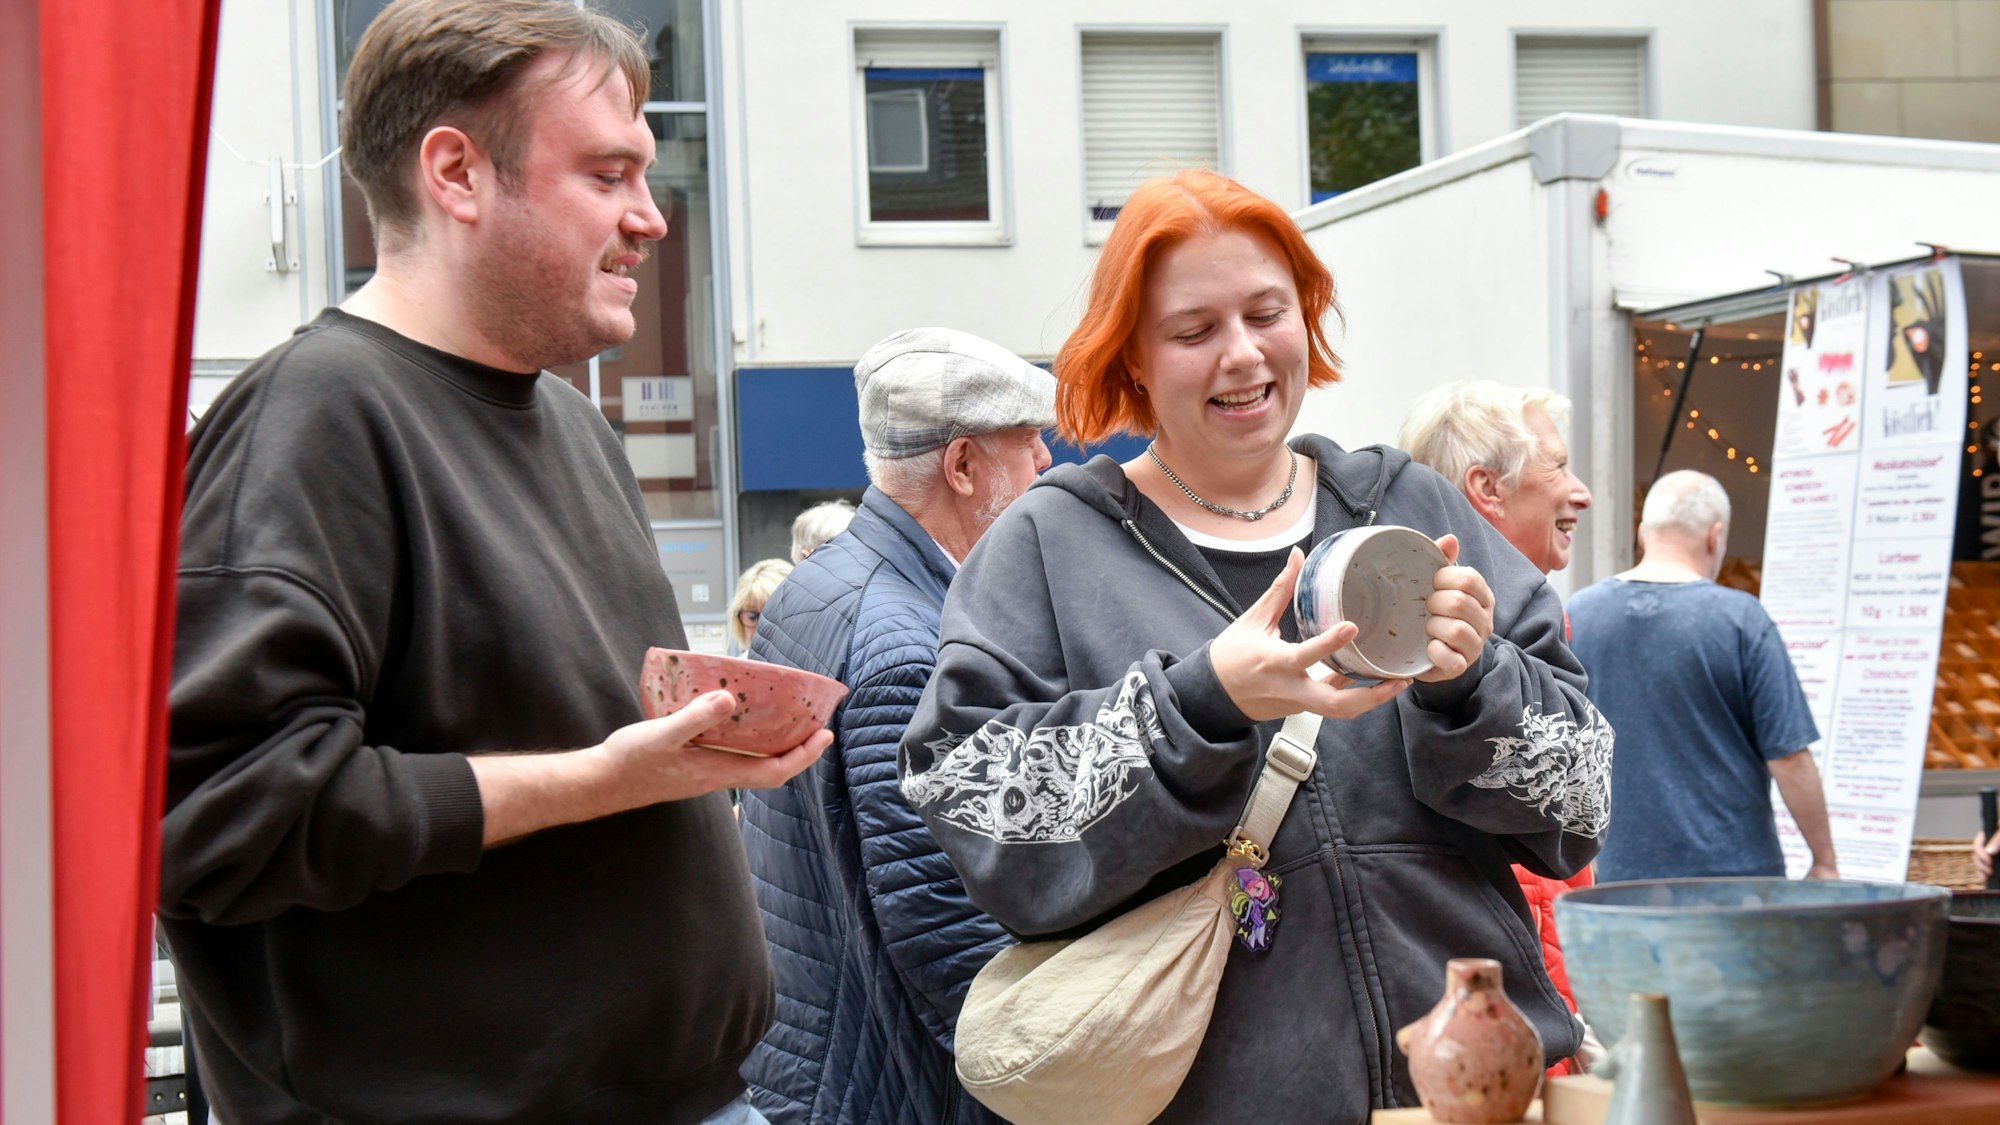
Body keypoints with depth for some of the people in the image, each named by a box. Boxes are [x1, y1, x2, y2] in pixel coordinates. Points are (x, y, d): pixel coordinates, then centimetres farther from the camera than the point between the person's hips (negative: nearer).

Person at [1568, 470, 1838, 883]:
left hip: (1620, 869, 3)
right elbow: (1789, 757, -8)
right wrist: (1825, 863, 3)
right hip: (1735, 870, -3)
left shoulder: (1576, 615, 3)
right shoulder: (1742, 619, -7)